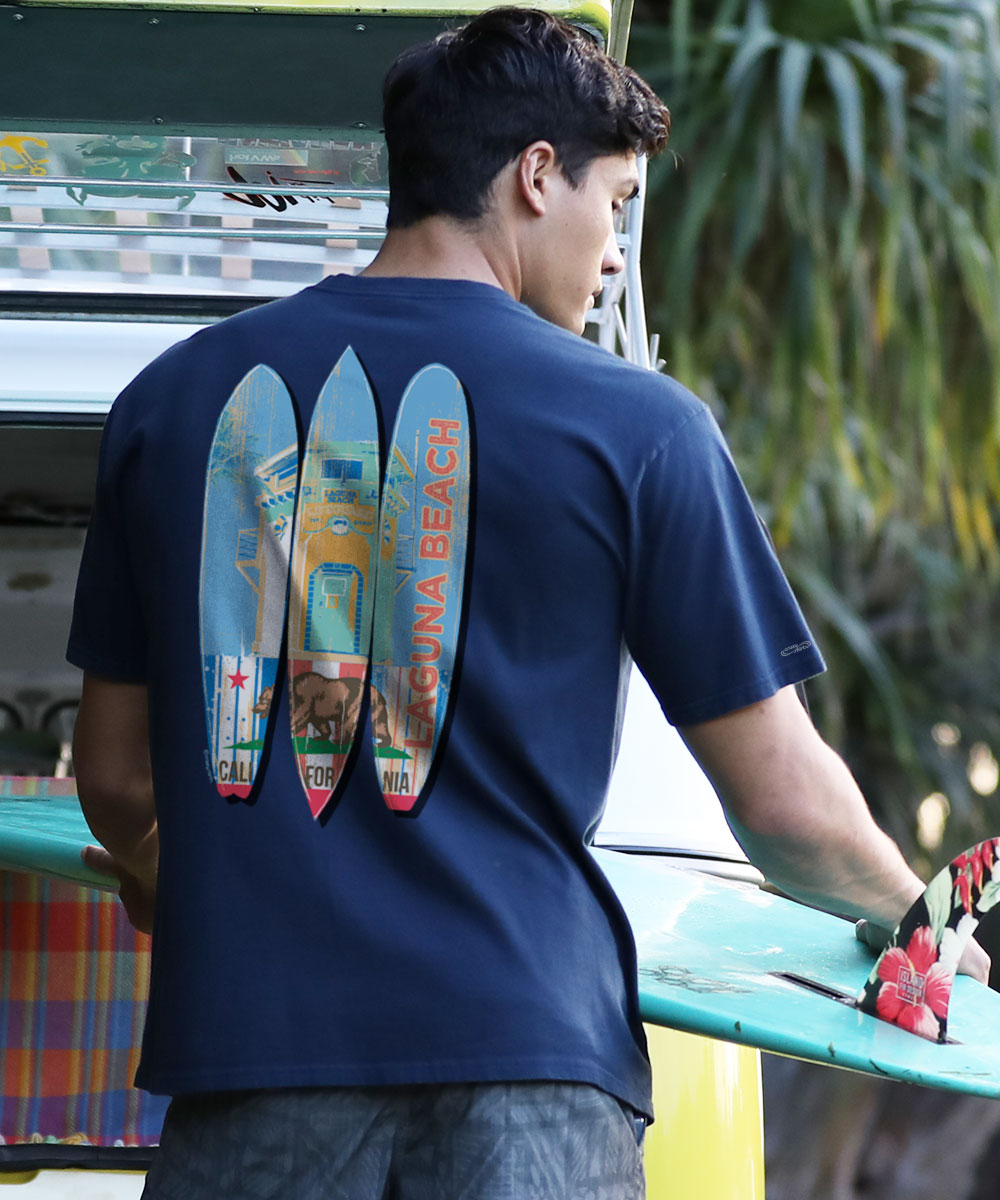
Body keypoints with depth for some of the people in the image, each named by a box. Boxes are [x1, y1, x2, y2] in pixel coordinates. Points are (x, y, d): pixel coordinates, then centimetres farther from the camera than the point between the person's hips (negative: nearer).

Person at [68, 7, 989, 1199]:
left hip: (246, 1052, 3)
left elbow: (115, 771, 16)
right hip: (526, 1058, -3)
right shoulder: (636, 428, -1)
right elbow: (784, 805, 1)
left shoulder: (172, 399, 8)